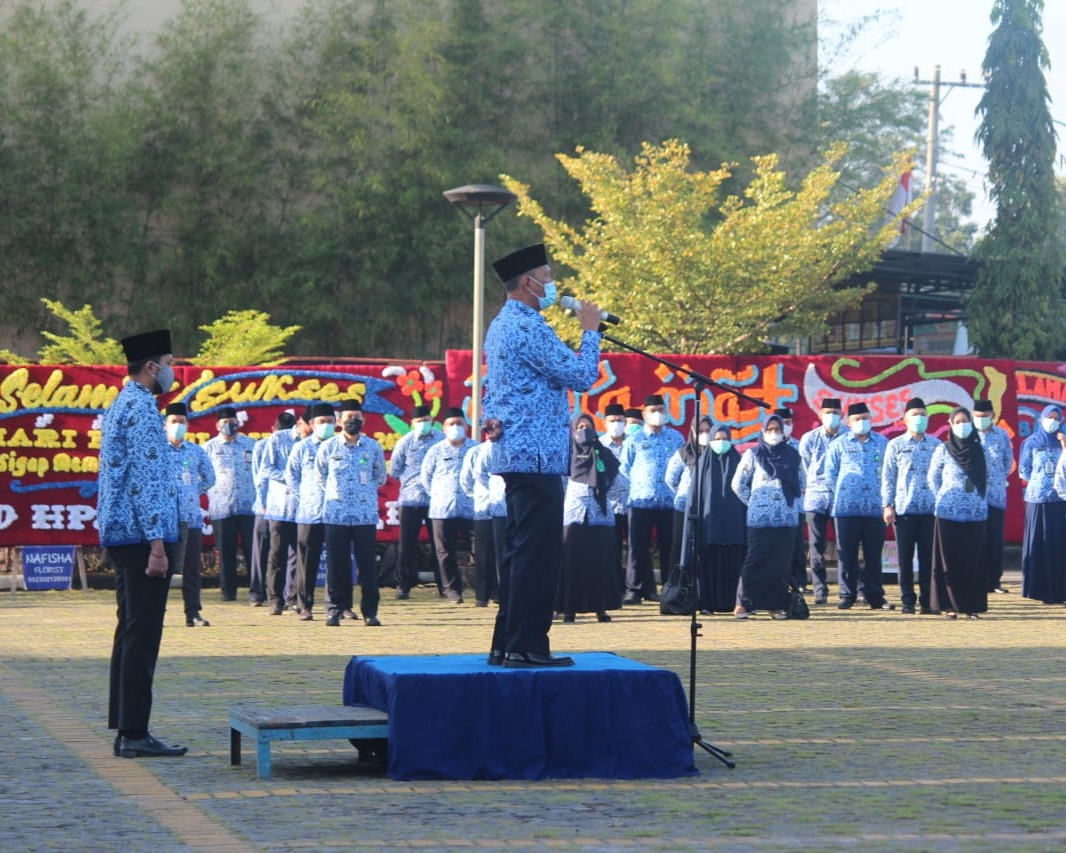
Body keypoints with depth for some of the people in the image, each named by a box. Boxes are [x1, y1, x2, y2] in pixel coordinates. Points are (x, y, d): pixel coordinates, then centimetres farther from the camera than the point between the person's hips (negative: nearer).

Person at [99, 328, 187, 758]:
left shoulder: (119, 406, 17)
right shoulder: (141, 408, -14)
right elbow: (145, 479, -20)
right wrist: (156, 542, -21)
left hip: (121, 534, 10)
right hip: (142, 534, -10)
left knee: (131, 631, 12)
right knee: (143, 634, -8)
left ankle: (124, 728, 15)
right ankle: (135, 733, -8)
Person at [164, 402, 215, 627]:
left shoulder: (196, 451, 10)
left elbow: (209, 478, 20)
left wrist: (193, 491, 9)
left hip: (192, 517, 3)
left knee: (192, 567, 4)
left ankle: (193, 613, 8)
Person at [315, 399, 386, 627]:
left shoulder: (373, 447, 4)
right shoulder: (328, 447, 3)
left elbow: (380, 477, 18)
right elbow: (320, 475, 16)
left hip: (366, 515, 0)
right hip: (335, 515, 0)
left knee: (368, 564, -1)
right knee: (336, 564, 1)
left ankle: (370, 612, 4)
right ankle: (335, 609, 7)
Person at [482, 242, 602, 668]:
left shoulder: (501, 325, 18)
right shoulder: (528, 327, -15)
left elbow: (492, 387, 27)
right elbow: (581, 376, -15)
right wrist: (590, 330, -3)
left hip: (513, 453, 11)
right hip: (536, 456, -11)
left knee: (519, 551, 13)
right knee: (537, 553, -8)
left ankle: (506, 643, 16)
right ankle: (526, 646, -8)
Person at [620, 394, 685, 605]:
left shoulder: (676, 438, 8)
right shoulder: (634, 440, 5)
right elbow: (624, 468, 10)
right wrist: (639, 484, 4)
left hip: (669, 501, 1)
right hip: (641, 501, -1)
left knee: (669, 547, 4)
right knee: (639, 547, 0)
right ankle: (635, 589, 3)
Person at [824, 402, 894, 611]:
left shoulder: (882, 443, 9)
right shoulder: (839, 444, 7)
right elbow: (830, 472, 11)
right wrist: (841, 492, 5)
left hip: (875, 507, 1)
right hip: (846, 508, -1)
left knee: (873, 554, 4)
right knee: (847, 555, 2)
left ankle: (875, 596, 9)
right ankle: (847, 596, 7)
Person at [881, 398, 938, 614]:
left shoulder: (935, 445, 9)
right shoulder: (896, 445, 5)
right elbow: (888, 477, 4)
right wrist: (887, 505, -3)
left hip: (930, 509, 1)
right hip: (904, 508, -1)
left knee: (928, 556, 2)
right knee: (905, 557, 2)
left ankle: (926, 600, 8)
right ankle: (907, 600, 8)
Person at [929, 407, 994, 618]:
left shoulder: (982, 450, 6)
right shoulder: (943, 450, 1)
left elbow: (991, 475, 14)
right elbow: (933, 478, 9)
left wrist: (979, 496, 10)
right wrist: (944, 498, 7)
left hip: (976, 513, 1)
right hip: (949, 513, -1)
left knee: (974, 560, 1)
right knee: (950, 560, -1)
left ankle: (972, 604, 7)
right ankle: (949, 605, 3)